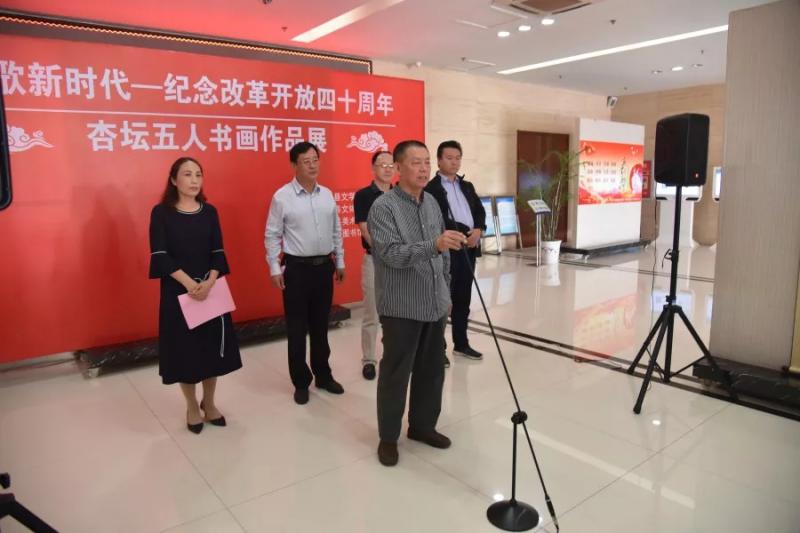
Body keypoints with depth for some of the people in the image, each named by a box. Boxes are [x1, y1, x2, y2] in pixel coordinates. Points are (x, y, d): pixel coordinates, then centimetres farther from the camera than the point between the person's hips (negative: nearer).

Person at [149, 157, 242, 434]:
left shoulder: (209, 211, 4)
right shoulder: (161, 212, -5)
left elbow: (218, 252, 0)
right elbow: (160, 255, -11)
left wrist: (209, 282, -16)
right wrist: (189, 283, -21)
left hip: (211, 289, 3)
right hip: (178, 291, -3)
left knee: (213, 346, 8)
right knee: (184, 347, 5)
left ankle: (209, 403, 27)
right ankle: (192, 407, 24)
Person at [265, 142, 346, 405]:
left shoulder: (327, 194, 6)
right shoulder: (282, 196, -8)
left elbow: (336, 231, 12)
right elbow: (272, 236, -5)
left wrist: (340, 262, 13)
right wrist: (275, 268, -9)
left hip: (324, 266, 4)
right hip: (297, 268, -4)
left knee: (320, 325, 15)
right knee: (297, 328, 6)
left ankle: (323, 375, 30)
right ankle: (301, 382, 21)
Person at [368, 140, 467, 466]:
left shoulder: (432, 203, 10)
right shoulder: (383, 207, -13)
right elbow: (392, 254, -25)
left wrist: (446, 291, 17)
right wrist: (434, 244, -37)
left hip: (434, 306, 7)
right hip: (402, 309, -7)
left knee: (432, 370, 15)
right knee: (395, 374, 5)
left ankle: (423, 425, 33)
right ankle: (388, 437, 22)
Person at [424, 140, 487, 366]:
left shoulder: (467, 186, 18)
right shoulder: (430, 188, -6)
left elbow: (480, 211, 15)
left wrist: (478, 230, -6)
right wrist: (463, 234, -16)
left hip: (468, 248, 7)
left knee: (463, 299, 13)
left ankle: (461, 344, 25)